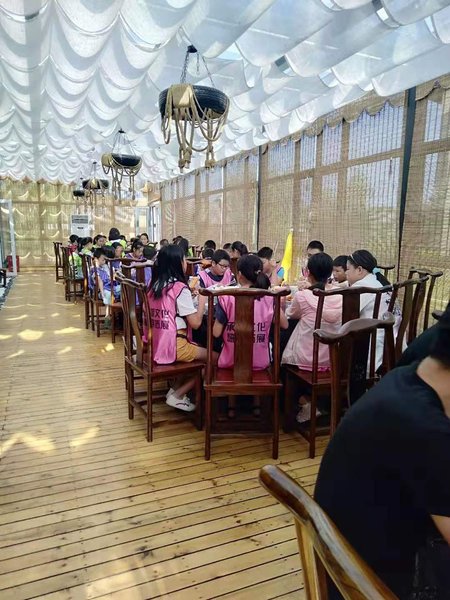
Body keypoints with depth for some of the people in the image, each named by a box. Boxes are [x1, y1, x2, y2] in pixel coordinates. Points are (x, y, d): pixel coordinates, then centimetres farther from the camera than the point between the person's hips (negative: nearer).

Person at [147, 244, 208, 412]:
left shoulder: (155, 285, 6)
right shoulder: (180, 287, -16)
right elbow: (195, 323, -15)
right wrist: (202, 299, -2)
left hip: (156, 344, 8)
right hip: (173, 346, -8)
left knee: (198, 350, 26)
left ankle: (175, 389, 18)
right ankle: (177, 395, 7)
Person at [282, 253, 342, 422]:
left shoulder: (302, 296, -18)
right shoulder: (340, 295, -7)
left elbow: (290, 314, 4)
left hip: (306, 357, -4)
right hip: (333, 358, 5)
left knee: (283, 357, 28)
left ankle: (304, 400, 21)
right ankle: (309, 397, 34)